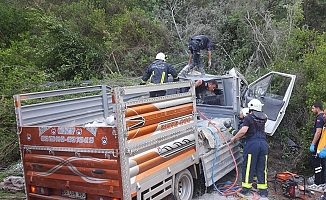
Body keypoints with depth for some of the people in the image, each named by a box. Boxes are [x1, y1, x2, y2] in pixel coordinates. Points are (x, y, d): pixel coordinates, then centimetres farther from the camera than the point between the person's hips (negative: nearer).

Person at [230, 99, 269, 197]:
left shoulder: (248, 118, -2)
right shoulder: (263, 117, 15)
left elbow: (243, 130, -14)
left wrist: (234, 137, -2)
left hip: (252, 143, -5)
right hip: (263, 143, 5)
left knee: (248, 167, 3)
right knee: (262, 168, 10)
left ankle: (246, 189, 8)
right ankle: (263, 190, 14)